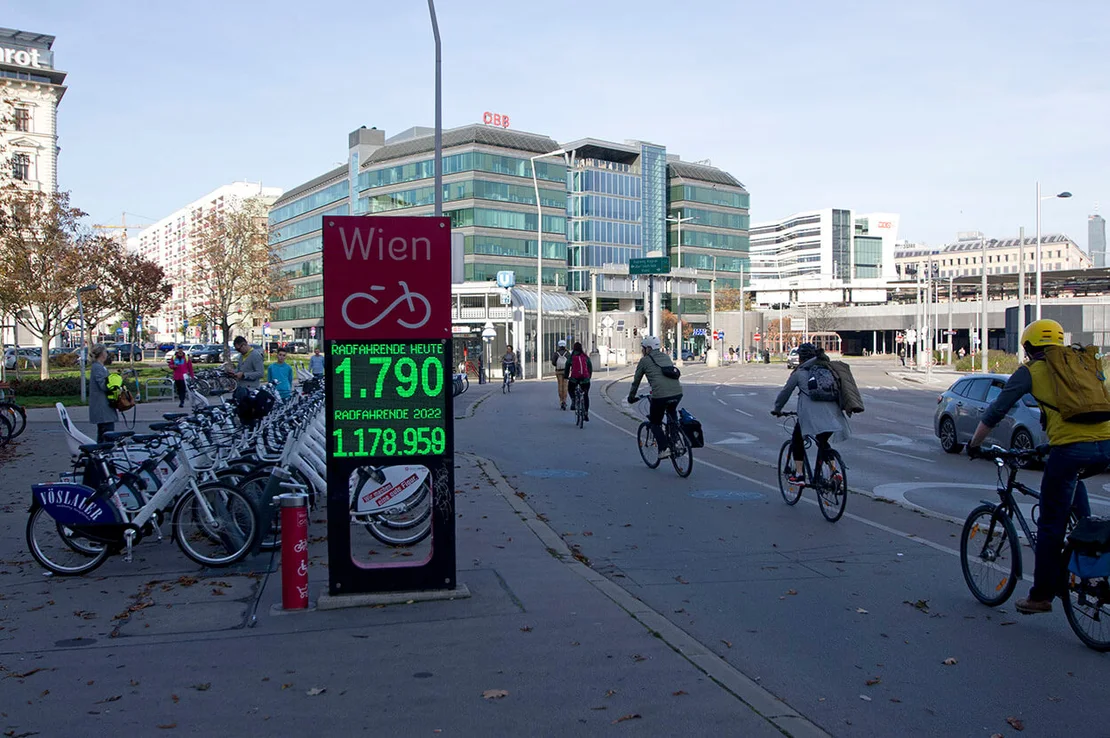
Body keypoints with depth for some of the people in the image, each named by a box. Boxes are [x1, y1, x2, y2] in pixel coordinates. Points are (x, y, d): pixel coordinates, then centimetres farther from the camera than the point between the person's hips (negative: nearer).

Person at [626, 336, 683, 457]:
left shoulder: (644, 360, 10)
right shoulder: (666, 357, 25)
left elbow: (636, 381, 16)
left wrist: (631, 397, 32)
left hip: (660, 395, -5)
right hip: (677, 392, 5)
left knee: (655, 423, 15)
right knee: (671, 412, 36)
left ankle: (664, 448, 0)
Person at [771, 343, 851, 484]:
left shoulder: (799, 372, 8)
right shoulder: (827, 369, 21)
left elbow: (785, 392, 13)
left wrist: (777, 409, 27)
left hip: (811, 413, -5)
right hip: (832, 412, 5)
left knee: (797, 439, 16)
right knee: (823, 442, 24)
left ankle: (798, 474, 10)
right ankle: (833, 470, 5)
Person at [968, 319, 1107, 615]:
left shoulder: (1030, 370, 10)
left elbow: (995, 411, 10)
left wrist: (974, 444, 23)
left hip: (1070, 449, -6)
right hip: (1104, 447, 6)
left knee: (1051, 524, 6)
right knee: (1073, 481, 38)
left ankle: (1041, 596, 14)